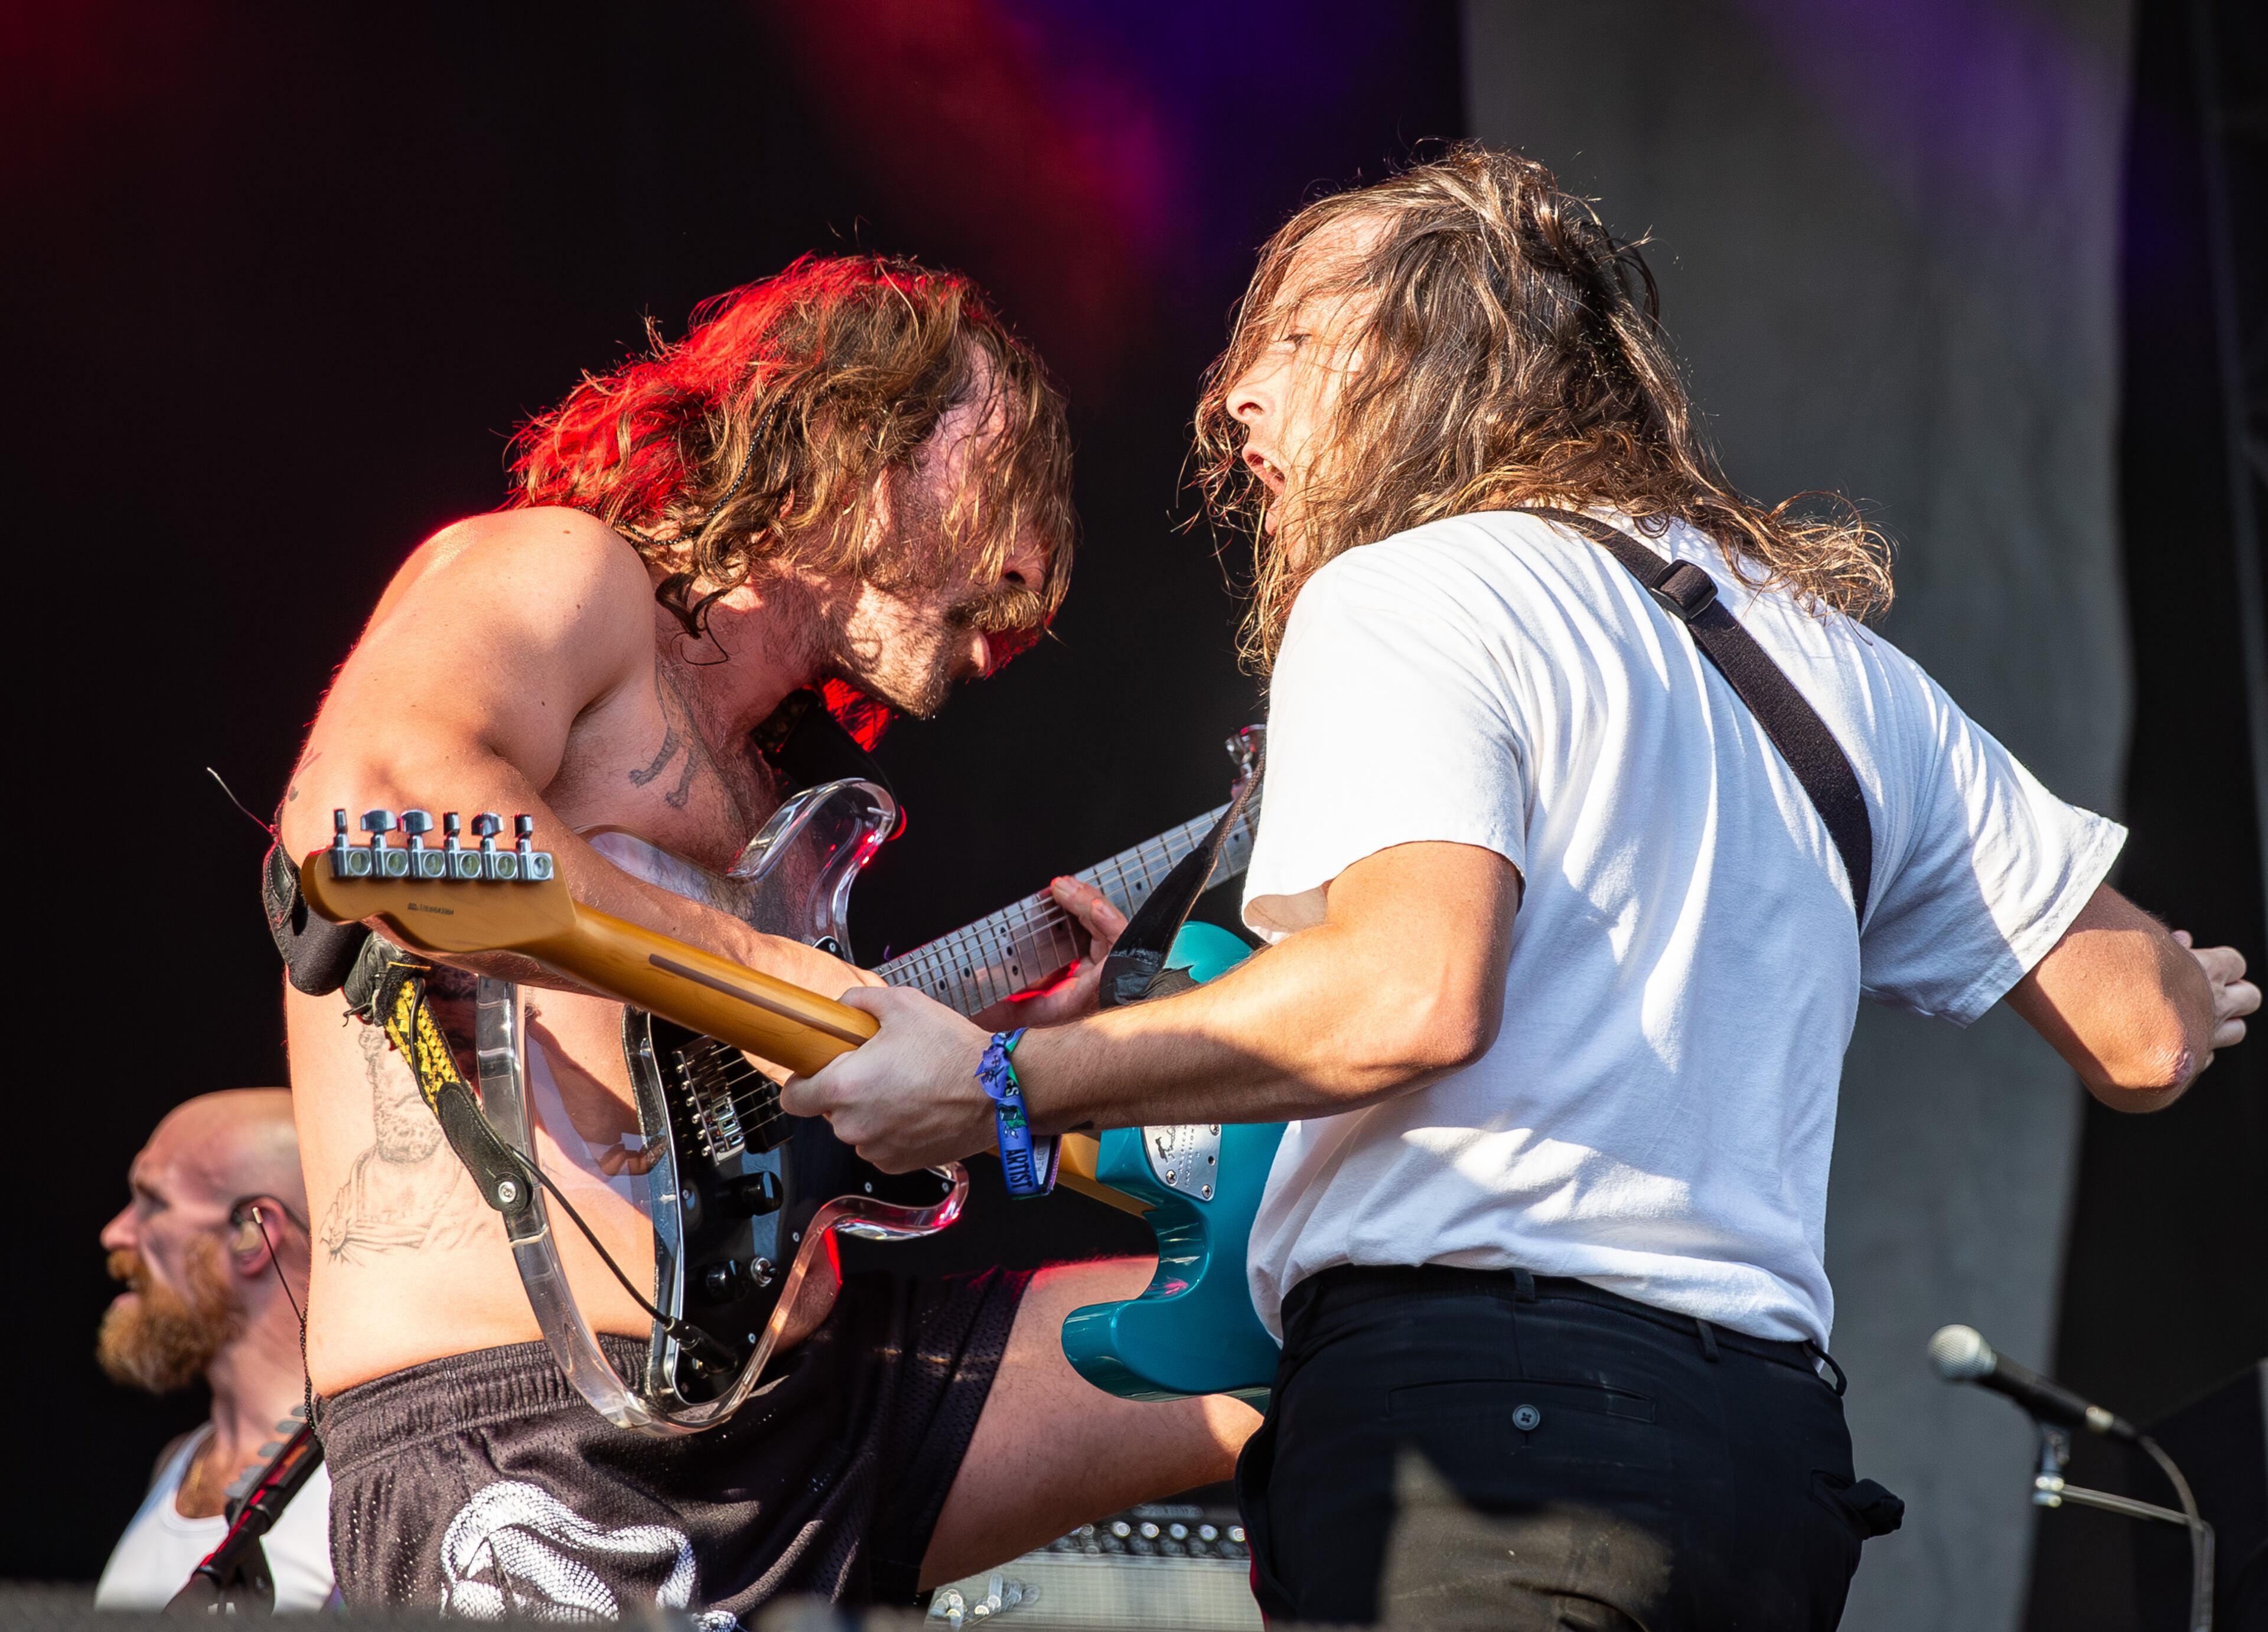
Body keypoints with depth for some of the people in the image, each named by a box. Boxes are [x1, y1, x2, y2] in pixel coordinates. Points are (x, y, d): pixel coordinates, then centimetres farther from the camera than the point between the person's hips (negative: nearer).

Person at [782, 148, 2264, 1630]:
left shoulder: (1402, 592, 1)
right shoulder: (1834, 653, 21)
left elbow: (1413, 992, -18)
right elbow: (2142, 1033, 19)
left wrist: (1001, 1089, -10)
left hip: (1476, 1403, -8)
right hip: (1776, 1445, 8)